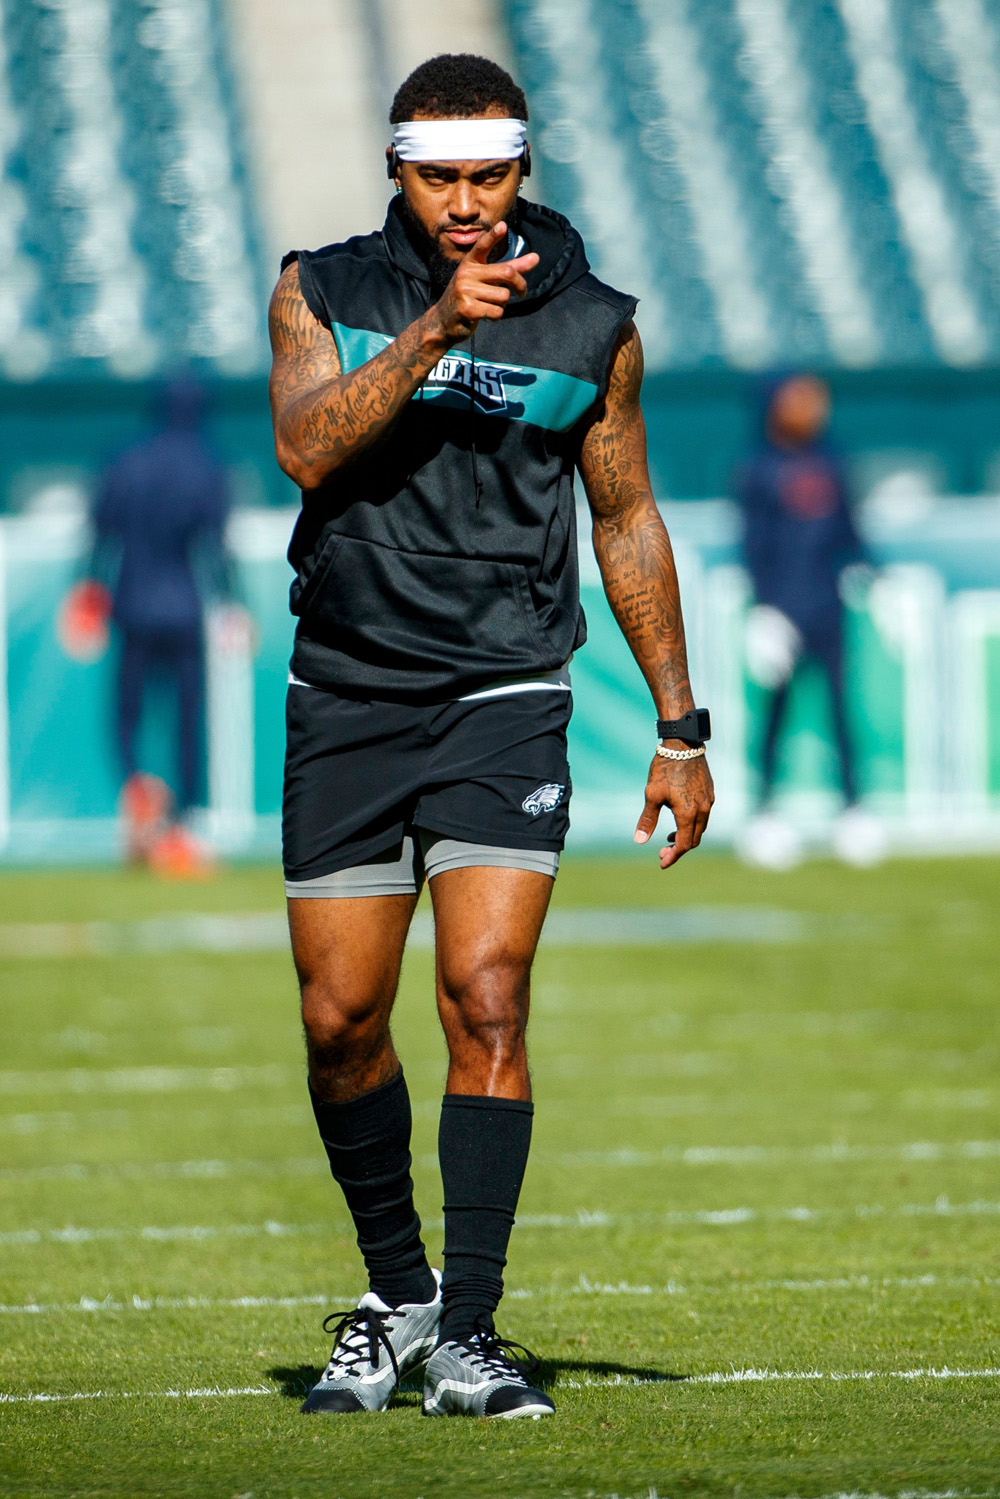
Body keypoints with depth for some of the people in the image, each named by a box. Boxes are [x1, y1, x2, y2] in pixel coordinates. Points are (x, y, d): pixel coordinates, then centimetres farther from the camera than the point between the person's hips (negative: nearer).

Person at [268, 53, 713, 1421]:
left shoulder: (591, 327, 3)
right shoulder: (325, 291, 2)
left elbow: (627, 522, 12)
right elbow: (306, 447, -15)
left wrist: (680, 728, 12)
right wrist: (435, 329, -27)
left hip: (505, 702, -1)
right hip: (348, 700, 1)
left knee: (486, 998, -15)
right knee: (341, 1021, 2)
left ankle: (469, 1332, -11)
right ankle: (395, 1293, 23)